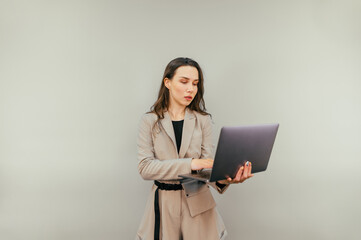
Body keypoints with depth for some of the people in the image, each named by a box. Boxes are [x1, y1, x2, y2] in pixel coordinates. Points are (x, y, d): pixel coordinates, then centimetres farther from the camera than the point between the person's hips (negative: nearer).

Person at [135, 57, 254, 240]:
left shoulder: (203, 120, -2)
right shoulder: (149, 121, -4)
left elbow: (206, 167, -6)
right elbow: (144, 168, -14)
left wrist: (222, 178, -30)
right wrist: (189, 163, -26)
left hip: (198, 202, 1)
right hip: (163, 202, 0)